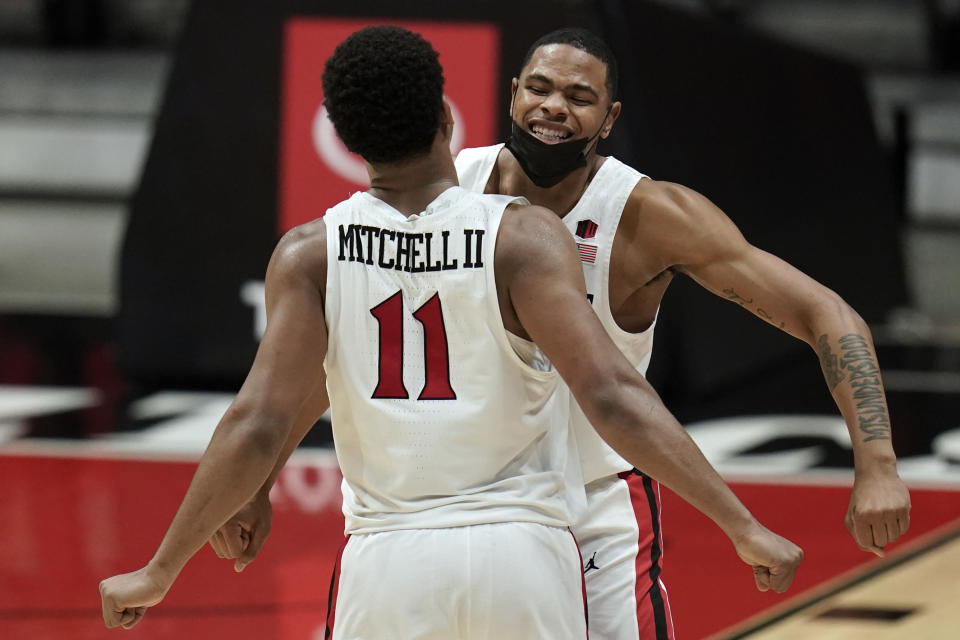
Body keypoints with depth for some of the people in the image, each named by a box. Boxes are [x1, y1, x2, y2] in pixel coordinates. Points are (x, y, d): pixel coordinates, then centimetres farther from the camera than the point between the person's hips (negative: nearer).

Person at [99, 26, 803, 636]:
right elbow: (611, 395, -16)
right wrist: (743, 527, -14)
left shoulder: (311, 254, -2)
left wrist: (160, 573, -1)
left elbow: (258, 427, -8)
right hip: (522, 550, -1)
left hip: (387, 565, 1)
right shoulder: (525, 237, -7)